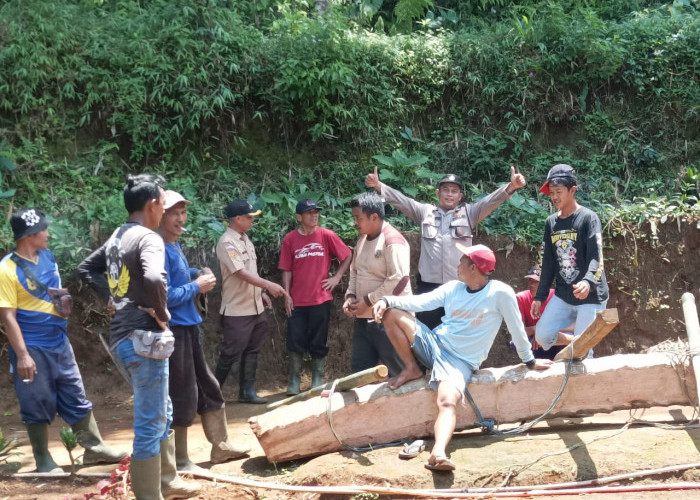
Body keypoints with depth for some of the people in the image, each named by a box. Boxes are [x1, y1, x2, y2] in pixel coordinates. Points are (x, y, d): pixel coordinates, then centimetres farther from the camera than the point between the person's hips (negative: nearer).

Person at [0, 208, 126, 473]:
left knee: (76, 399, 12)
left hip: (59, 343, 7)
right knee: (38, 406, 3)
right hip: (32, 348, -7)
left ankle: (93, 448, 22)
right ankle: (43, 460, 16)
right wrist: (22, 355, -21)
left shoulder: (48, 256, 5)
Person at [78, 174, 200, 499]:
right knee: (150, 424, -2)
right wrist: (161, 313, -18)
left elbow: (86, 269, 25)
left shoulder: (117, 237, 12)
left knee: (162, 412, 23)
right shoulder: (148, 238, -16)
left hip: (121, 337, 10)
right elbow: (153, 278, -35)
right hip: (142, 338, -10)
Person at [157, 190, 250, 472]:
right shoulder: (159, 250, -20)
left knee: (208, 387, 18)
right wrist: (196, 286, -14)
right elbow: (165, 296, -25)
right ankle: (179, 461, 9)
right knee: (182, 396, -2)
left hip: (189, 326, 10)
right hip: (173, 330, -10)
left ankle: (221, 446, 31)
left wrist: (198, 275, 7)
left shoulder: (175, 245, 10)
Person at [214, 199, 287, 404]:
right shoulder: (227, 243, -18)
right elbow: (242, 273, -26)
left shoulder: (245, 239, 11)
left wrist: (261, 292, 17)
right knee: (230, 354, -2)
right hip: (237, 310, -9)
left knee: (252, 351, 12)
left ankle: (247, 391, 19)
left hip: (255, 307, 9)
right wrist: (268, 285, -33)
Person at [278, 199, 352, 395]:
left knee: (318, 344, 7)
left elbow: (347, 255, 7)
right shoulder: (290, 239, -1)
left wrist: (337, 277, 0)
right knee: (295, 342, 3)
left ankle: (317, 381, 18)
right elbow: (286, 270, 2)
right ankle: (294, 381, 12)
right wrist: (287, 295, -3)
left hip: (321, 299, 0)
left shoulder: (326, 235, -3)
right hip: (297, 301, 0)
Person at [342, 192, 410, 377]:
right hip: (363, 319, 9)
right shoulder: (362, 240, 13)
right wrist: (350, 296, 5)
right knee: (360, 371, 13)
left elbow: (398, 280, -22)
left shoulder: (392, 241, -16)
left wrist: (368, 301, -17)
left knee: (397, 373, -1)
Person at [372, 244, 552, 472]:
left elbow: (516, 329, -3)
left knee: (448, 402, -35)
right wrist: (387, 300, -13)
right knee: (391, 313, -9)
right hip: (434, 343, 6)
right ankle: (412, 369, 2)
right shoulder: (453, 288, 7)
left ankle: (438, 453, -57)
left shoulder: (500, 292, -10)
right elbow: (419, 302, 2)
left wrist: (529, 360, 6)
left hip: (460, 361, -6)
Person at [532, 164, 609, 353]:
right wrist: (540, 297, 13)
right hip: (562, 295, 6)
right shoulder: (550, 222, 9)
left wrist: (588, 282, -40)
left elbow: (596, 258, -20)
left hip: (590, 296, -6)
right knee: (542, 335, -3)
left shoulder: (588, 218, -10)